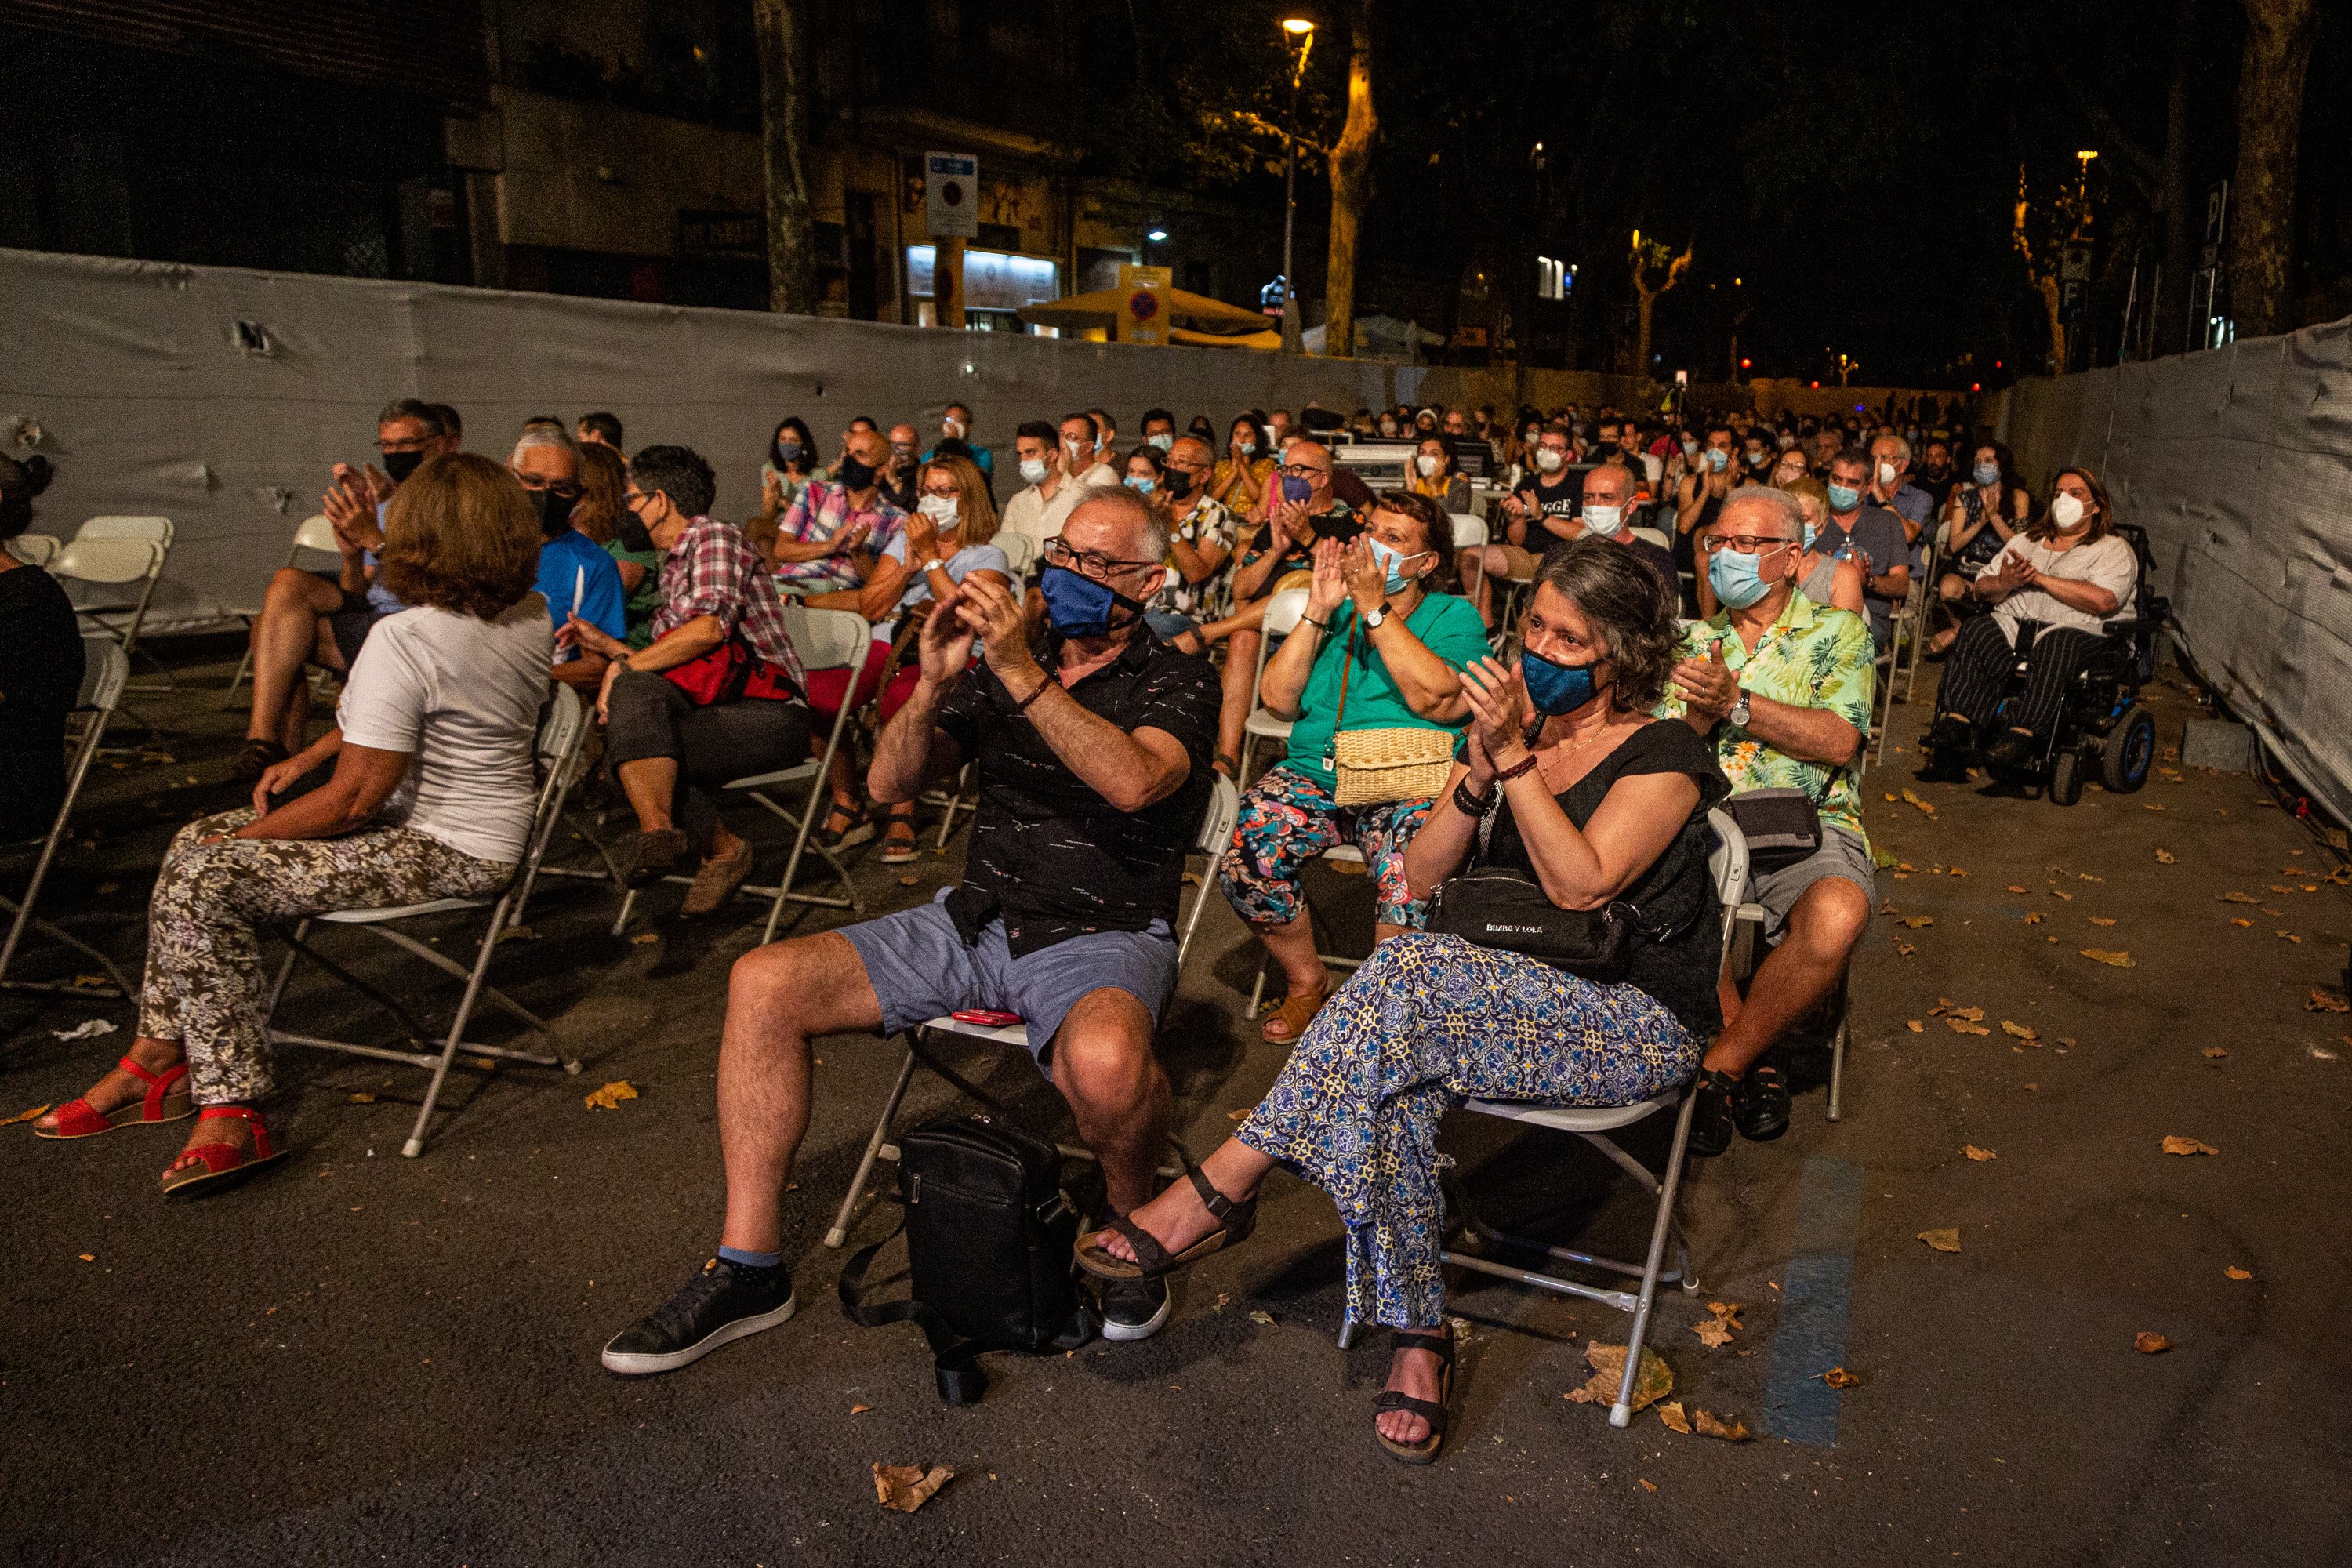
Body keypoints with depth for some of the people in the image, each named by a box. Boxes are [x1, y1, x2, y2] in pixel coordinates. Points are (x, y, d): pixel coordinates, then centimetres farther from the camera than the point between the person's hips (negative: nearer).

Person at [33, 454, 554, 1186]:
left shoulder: (404, 639, -24)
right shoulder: (530, 616, 2)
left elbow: (355, 797, -21)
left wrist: (246, 835, -5)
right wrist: (309, 755, 17)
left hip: (442, 851, -10)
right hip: (473, 828, 10)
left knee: (203, 881, -14)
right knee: (194, 843, 14)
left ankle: (233, 1114, -11)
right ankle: (162, 1057, 18)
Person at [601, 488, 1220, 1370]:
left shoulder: (1178, 682, 0)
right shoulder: (997, 667, 13)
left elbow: (1133, 780, -23)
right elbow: (890, 784, 6)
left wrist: (1022, 675, -26)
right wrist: (933, 685, -11)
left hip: (1104, 936, -5)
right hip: (974, 922, 5)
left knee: (1104, 1061, -40)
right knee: (764, 983, -12)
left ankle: (1134, 1225, -5)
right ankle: (749, 1269, -2)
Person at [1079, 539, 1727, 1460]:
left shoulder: (1663, 756, -4)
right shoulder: (1510, 730, 13)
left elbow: (1580, 886, -18)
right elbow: (1420, 877, 6)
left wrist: (1515, 757, -20)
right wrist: (1479, 773, -10)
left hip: (1639, 1025, -5)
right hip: (1505, 1006, 5)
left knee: (1414, 970, -33)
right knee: (1395, 1086, -31)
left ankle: (1224, 1185, -29)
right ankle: (1418, 1335, -17)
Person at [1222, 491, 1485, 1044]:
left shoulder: (1453, 616, 9)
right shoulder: (1333, 608, 19)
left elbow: (1438, 701, -12)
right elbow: (1278, 701, 7)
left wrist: (1374, 608, -9)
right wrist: (1319, 610, 1)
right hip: (1313, 772, 3)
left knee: (1409, 877, -35)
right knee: (1246, 861, -25)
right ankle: (1308, 983, 0)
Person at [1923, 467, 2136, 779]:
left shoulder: (2114, 549, 11)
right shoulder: (2027, 540, 27)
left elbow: (2103, 600, -10)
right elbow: (1982, 587, 16)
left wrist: (2039, 578, -9)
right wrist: (2004, 583, -8)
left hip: (2078, 631, -4)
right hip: (2013, 624, 4)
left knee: (2057, 645, -39)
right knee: (1973, 633, -29)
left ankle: (2022, 735, -49)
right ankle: (1957, 723, -40)